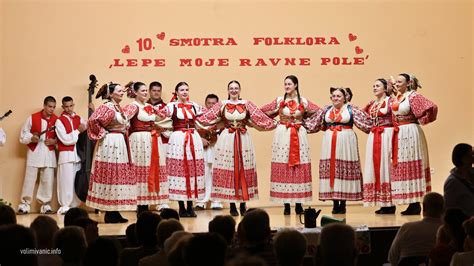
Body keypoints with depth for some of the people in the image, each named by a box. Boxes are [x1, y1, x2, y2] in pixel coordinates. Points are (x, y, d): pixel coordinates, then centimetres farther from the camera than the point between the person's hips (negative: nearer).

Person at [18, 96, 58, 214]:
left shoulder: (56, 120, 1)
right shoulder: (33, 118, -1)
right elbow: (23, 134, 4)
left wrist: (54, 140, -11)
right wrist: (31, 138, -14)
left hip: (49, 153, 1)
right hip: (34, 152, -1)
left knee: (48, 180, 2)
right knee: (29, 179, -2)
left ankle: (46, 205, 11)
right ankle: (24, 204, 5)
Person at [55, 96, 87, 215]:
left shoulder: (79, 119, 13)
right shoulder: (59, 121, -1)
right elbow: (65, 139, -10)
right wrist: (78, 131, -8)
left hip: (78, 154, 4)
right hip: (66, 155, -4)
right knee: (67, 182, -4)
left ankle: (73, 206, 12)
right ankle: (65, 206, 2)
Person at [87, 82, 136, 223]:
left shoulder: (119, 108, 15)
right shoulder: (106, 107, -12)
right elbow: (93, 121, -25)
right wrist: (102, 134, -14)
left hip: (120, 145, 9)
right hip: (110, 144, -9)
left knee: (118, 176, 9)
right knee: (110, 176, -6)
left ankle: (115, 212, 13)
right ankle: (109, 214, -2)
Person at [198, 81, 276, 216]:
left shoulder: (247, 104, 5)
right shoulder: (221, 105, 5)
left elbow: (260, 117, 2)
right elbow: (206, 117, 2)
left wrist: (274, 123, -4)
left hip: (243, 140, 1)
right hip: (227, 140, 0)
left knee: (244, 171, 1)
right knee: (228, 171, -1)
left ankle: (243, 205, 11)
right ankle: (232, 206, 7)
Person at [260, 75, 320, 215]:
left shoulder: (303, 101, 5)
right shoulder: (279, 101, 6)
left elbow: (317, 111, 12)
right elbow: (262, 110, 10)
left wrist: (303, 118, 8)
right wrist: (276, 113, 7)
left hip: (299, 135, 0)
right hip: (282, 134, 0)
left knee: (299, 167, -2)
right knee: (282, 167, -3)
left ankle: (299, 203, 4)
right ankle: (286, 204, 0)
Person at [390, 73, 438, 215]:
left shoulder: (413, 96, -10)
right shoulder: (396, 98, 13)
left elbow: (432, 107, -22)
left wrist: (421, 120, -12)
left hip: (410, 133, -8)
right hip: (399, 135, 8)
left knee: (411, 166, -6)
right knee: (401, 167, 7)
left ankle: (416, 205, -1)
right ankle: (412, 204, 13)